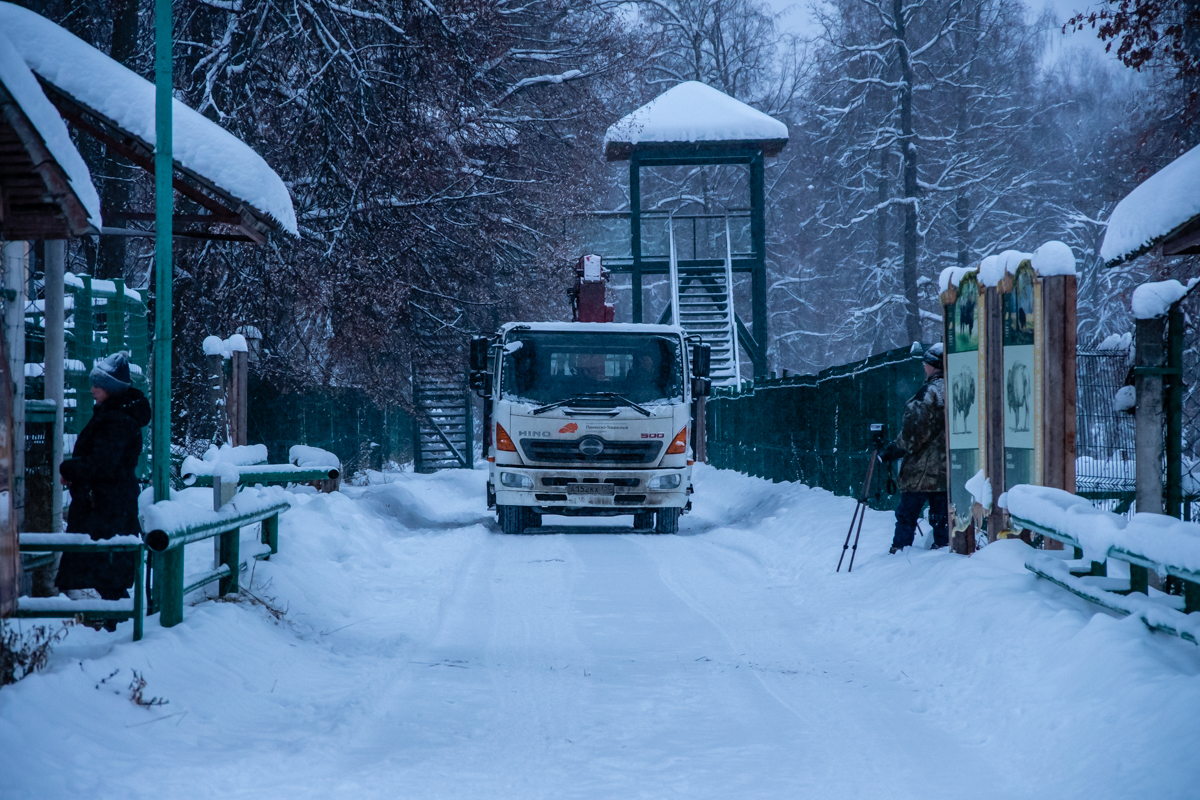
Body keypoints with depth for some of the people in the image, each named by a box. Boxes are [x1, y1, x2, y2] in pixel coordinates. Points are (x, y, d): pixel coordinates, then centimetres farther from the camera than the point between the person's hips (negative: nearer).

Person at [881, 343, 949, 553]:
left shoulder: (930, 391, -15)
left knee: (907, 514, 1)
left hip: (922, 472, -7)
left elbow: (914, 430, -16)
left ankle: (899, 551, 1)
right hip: (947, 470, 7)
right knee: (941, 517, 11)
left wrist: (893, 451, -5)